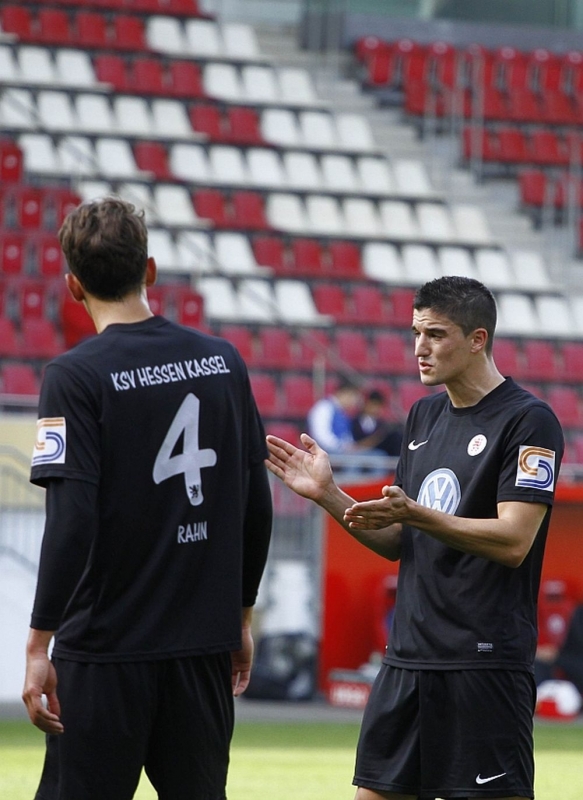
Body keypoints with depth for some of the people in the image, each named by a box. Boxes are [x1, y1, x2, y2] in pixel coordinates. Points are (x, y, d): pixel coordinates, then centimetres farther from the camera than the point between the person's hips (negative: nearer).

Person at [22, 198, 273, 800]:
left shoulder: (76, 376, -9)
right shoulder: (224, 362, 6)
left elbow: (71, 523, -16)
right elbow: (257, 508, 10)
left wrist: (38, 645, -12)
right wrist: (240, 615, 21)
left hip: (106, 648, -5)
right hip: (207, 641, 5)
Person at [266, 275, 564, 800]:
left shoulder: (529, 421, -8)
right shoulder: (425, 415, 15)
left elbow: (513, 541, -17)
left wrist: (414, 513, -26)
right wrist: (329, 495, 5)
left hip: (487, 662, -8)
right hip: (408, 656, 8)